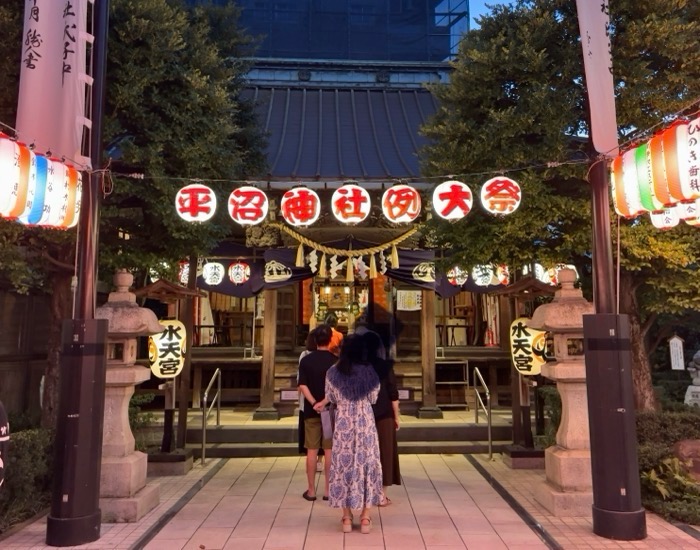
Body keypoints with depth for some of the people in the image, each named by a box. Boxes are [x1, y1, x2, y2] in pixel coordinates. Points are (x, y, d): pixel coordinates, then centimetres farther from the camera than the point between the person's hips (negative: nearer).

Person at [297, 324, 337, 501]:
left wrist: (314, 403, -13)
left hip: (311, 411, 1)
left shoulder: (306, 360, -2)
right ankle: (328, 490, 11)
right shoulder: (336, 361, -5)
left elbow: (302, 385, -10)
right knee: (329, 450, 6)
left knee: (312, 450, 7)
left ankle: (311, 490, 12)